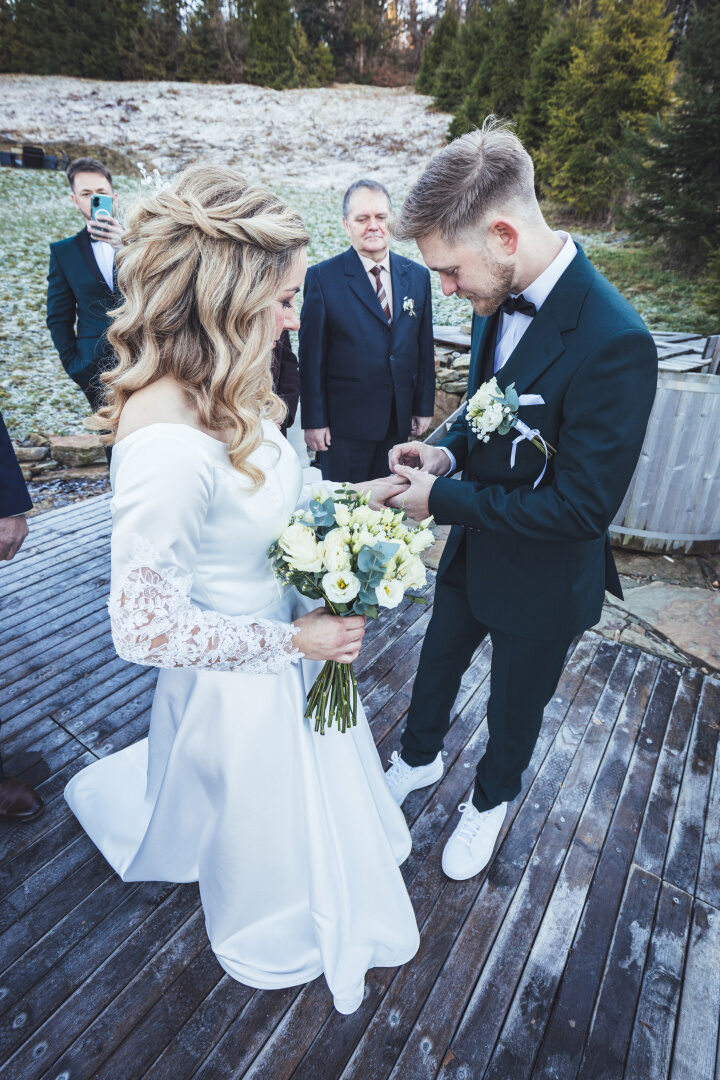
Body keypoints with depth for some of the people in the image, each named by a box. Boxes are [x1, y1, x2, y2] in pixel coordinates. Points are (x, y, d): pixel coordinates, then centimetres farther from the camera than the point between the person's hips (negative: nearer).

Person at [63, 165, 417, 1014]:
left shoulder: (217, 392, -9)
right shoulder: (167, 445, -36)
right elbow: (146, 627, -29)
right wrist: (294, 640, -21)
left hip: (281, 636, 8)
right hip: (240, 682, -8)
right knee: (264, 812, 24)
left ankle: (118, 802, 63)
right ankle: (276, 941, 61)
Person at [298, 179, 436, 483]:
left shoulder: (417, 276, 7)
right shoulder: (322, 277, -5)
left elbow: (425, 349, 10)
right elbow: (311, 356, -6)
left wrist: (424, 407, 9)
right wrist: (314, 420, -8)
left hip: (400, 422, 4)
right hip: (344, 424, -3)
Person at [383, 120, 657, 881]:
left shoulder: (613, 342, -31)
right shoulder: (499, 300, -7)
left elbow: (582, 506, -29)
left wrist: (443, 499, -25)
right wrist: (448, 452, -12)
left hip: (540, 579, -6)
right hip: (473, 549, 7)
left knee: (514, 705, 21)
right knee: (437, 662, 26)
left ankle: (490, 798, 53)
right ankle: (418, 758, 58)